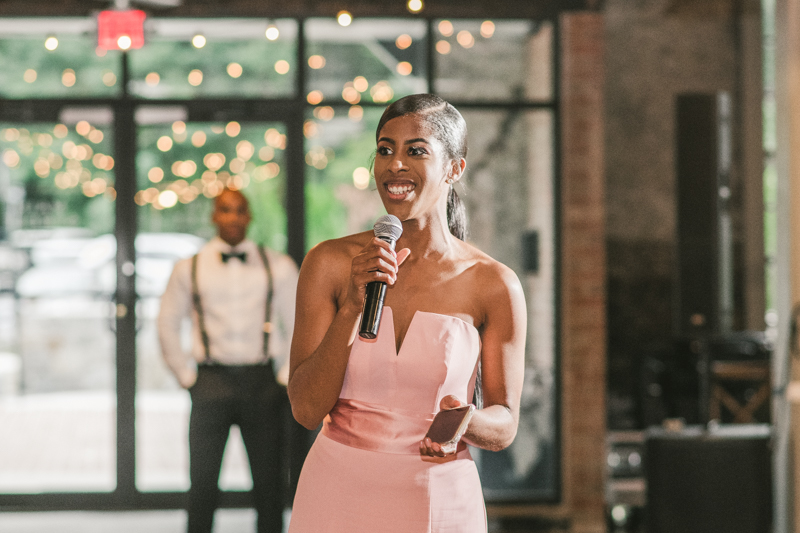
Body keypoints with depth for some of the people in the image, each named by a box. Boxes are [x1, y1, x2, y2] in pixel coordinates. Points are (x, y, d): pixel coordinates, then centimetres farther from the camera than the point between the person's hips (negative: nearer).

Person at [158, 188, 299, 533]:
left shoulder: (279, 267, 6)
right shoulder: (189, 269, 7)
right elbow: (167, 325, 14)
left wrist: (287, 376, 5)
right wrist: (187, 376, 7)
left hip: (262, 384, 0)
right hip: (211, 383, 0)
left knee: (269, 485, 2)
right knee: (203, 483, -1)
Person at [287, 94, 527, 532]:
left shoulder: (493, 286, -6)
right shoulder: (330, 264, -4)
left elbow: (504, 425, 1)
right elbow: (306, 409, -8)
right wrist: (351, 308, -19)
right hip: (337, 497, 1)